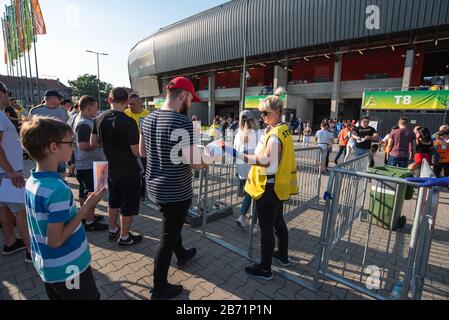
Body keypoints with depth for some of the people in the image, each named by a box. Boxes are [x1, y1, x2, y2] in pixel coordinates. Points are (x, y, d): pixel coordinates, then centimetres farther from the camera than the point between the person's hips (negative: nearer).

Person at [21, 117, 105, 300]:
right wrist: (85, 210, -23)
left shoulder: (32, 182, -2)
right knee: (90, 296, 13)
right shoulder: (58, 189, -30)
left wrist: (79, 211, 2)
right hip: (67, 269, -8)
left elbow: (47, 224, 7)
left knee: (56, 296, 26)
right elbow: (54, 240, -26)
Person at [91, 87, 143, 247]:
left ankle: (113, 230, 40)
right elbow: (136, 152, -22)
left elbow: (93, 143, 8)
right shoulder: (128, 122, -23)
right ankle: (124, 237, 23)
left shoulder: (99, 119, -1)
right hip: (129, 171, -7)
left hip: (111, 169, 7)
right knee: (128, 205, 9)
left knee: (114, 201, 24)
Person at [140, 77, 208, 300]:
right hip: (176, 192, -8)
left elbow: (143, 152, 12)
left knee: (171, 226, 29)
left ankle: (181, 255, 55)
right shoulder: (182, 122, -24)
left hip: (155, 187, 8)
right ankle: (160, 289, 28)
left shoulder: (148, 119, 1)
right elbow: (195, 164, -24)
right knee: (167, 238, 8)